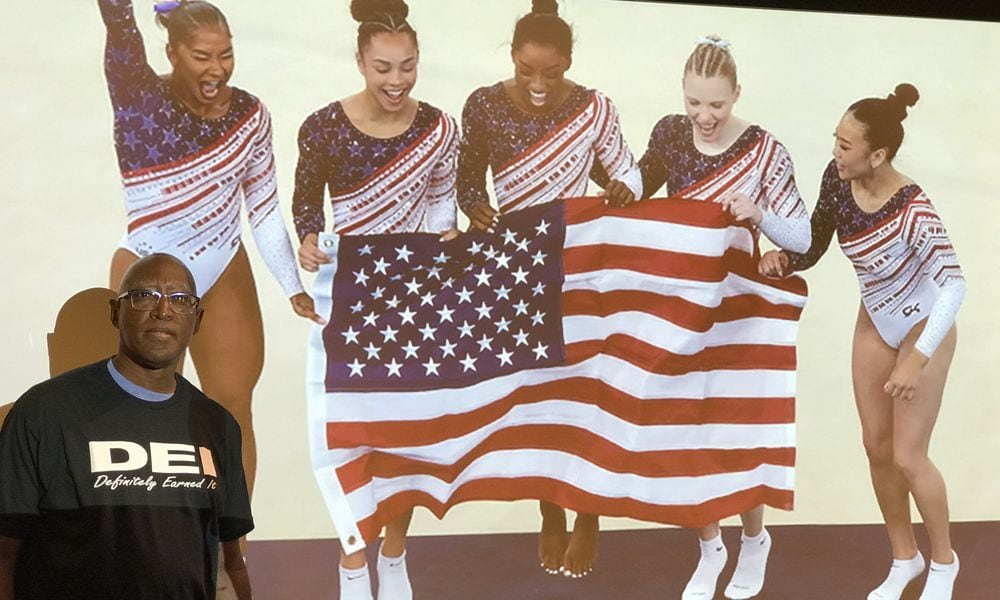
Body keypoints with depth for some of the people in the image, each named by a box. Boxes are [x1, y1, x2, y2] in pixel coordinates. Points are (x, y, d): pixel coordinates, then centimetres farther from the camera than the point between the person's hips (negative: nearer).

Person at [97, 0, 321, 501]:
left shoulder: (248, 114, -3)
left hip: (226, 280, 3)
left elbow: (264, 207, 2)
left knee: (232, 410, 9)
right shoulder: (139, 98, -10)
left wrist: (293, 286, -1)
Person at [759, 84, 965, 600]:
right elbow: (814, 243, -5)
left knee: (907, 456, -2)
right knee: (876, 447, 11)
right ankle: (904, 558, 31)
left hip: (923, 328, -6)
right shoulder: (837, 179, -17)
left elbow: (953, 285, -39)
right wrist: (783, 259, -26)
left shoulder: (913, 210, -35)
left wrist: (917, 359, -46)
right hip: (874, 324, 6)